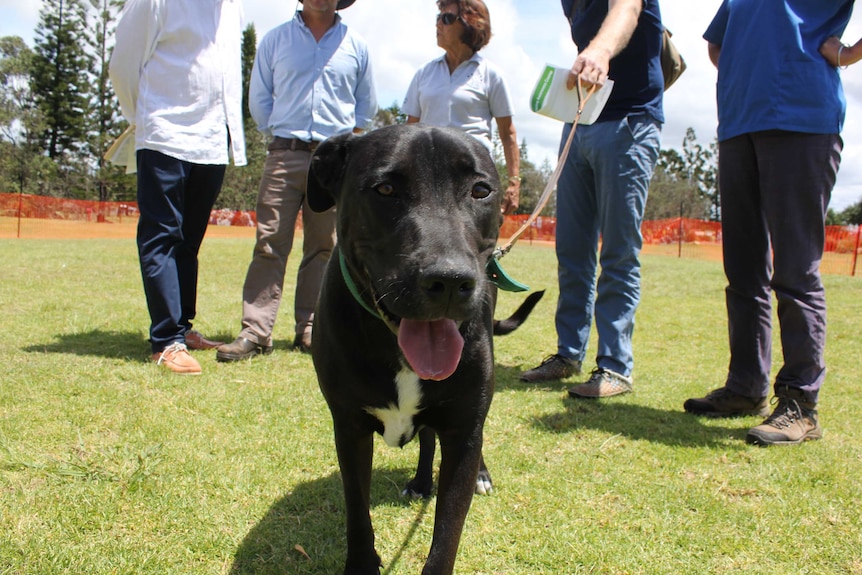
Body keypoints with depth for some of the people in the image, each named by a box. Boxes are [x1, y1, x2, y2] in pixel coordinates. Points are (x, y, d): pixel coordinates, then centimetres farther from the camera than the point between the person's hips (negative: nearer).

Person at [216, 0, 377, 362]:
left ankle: (309, 329, 8)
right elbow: (258, 98, 15)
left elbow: (367, 104, 21)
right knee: (269, 243, -8)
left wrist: (343, 134, 13)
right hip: (285, 156, -1)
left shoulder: (356, 46, 13)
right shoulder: (274, 40, 12)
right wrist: (279, 135, 10)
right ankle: (255, 332, -7)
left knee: (323, 247, 2)